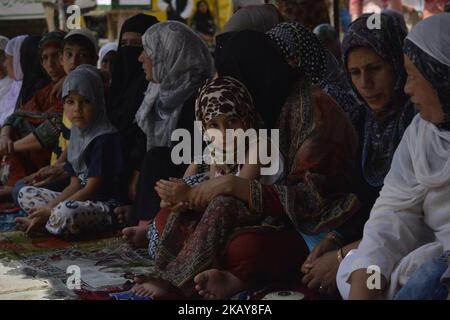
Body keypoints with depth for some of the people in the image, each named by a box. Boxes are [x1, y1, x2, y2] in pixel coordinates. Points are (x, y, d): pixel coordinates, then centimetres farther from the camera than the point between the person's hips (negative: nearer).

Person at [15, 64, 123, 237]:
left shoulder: (105, 139, -16)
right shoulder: (78, 134, 12)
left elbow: (91, 189, -17)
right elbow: (75, 184, 12)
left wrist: (51, 209, -15)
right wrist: (51, 206, -5)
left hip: (106, 206, -9)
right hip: (82, 200, 9)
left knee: (65, 213, -38)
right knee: (25, 194, 12)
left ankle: (44, 222, -8)